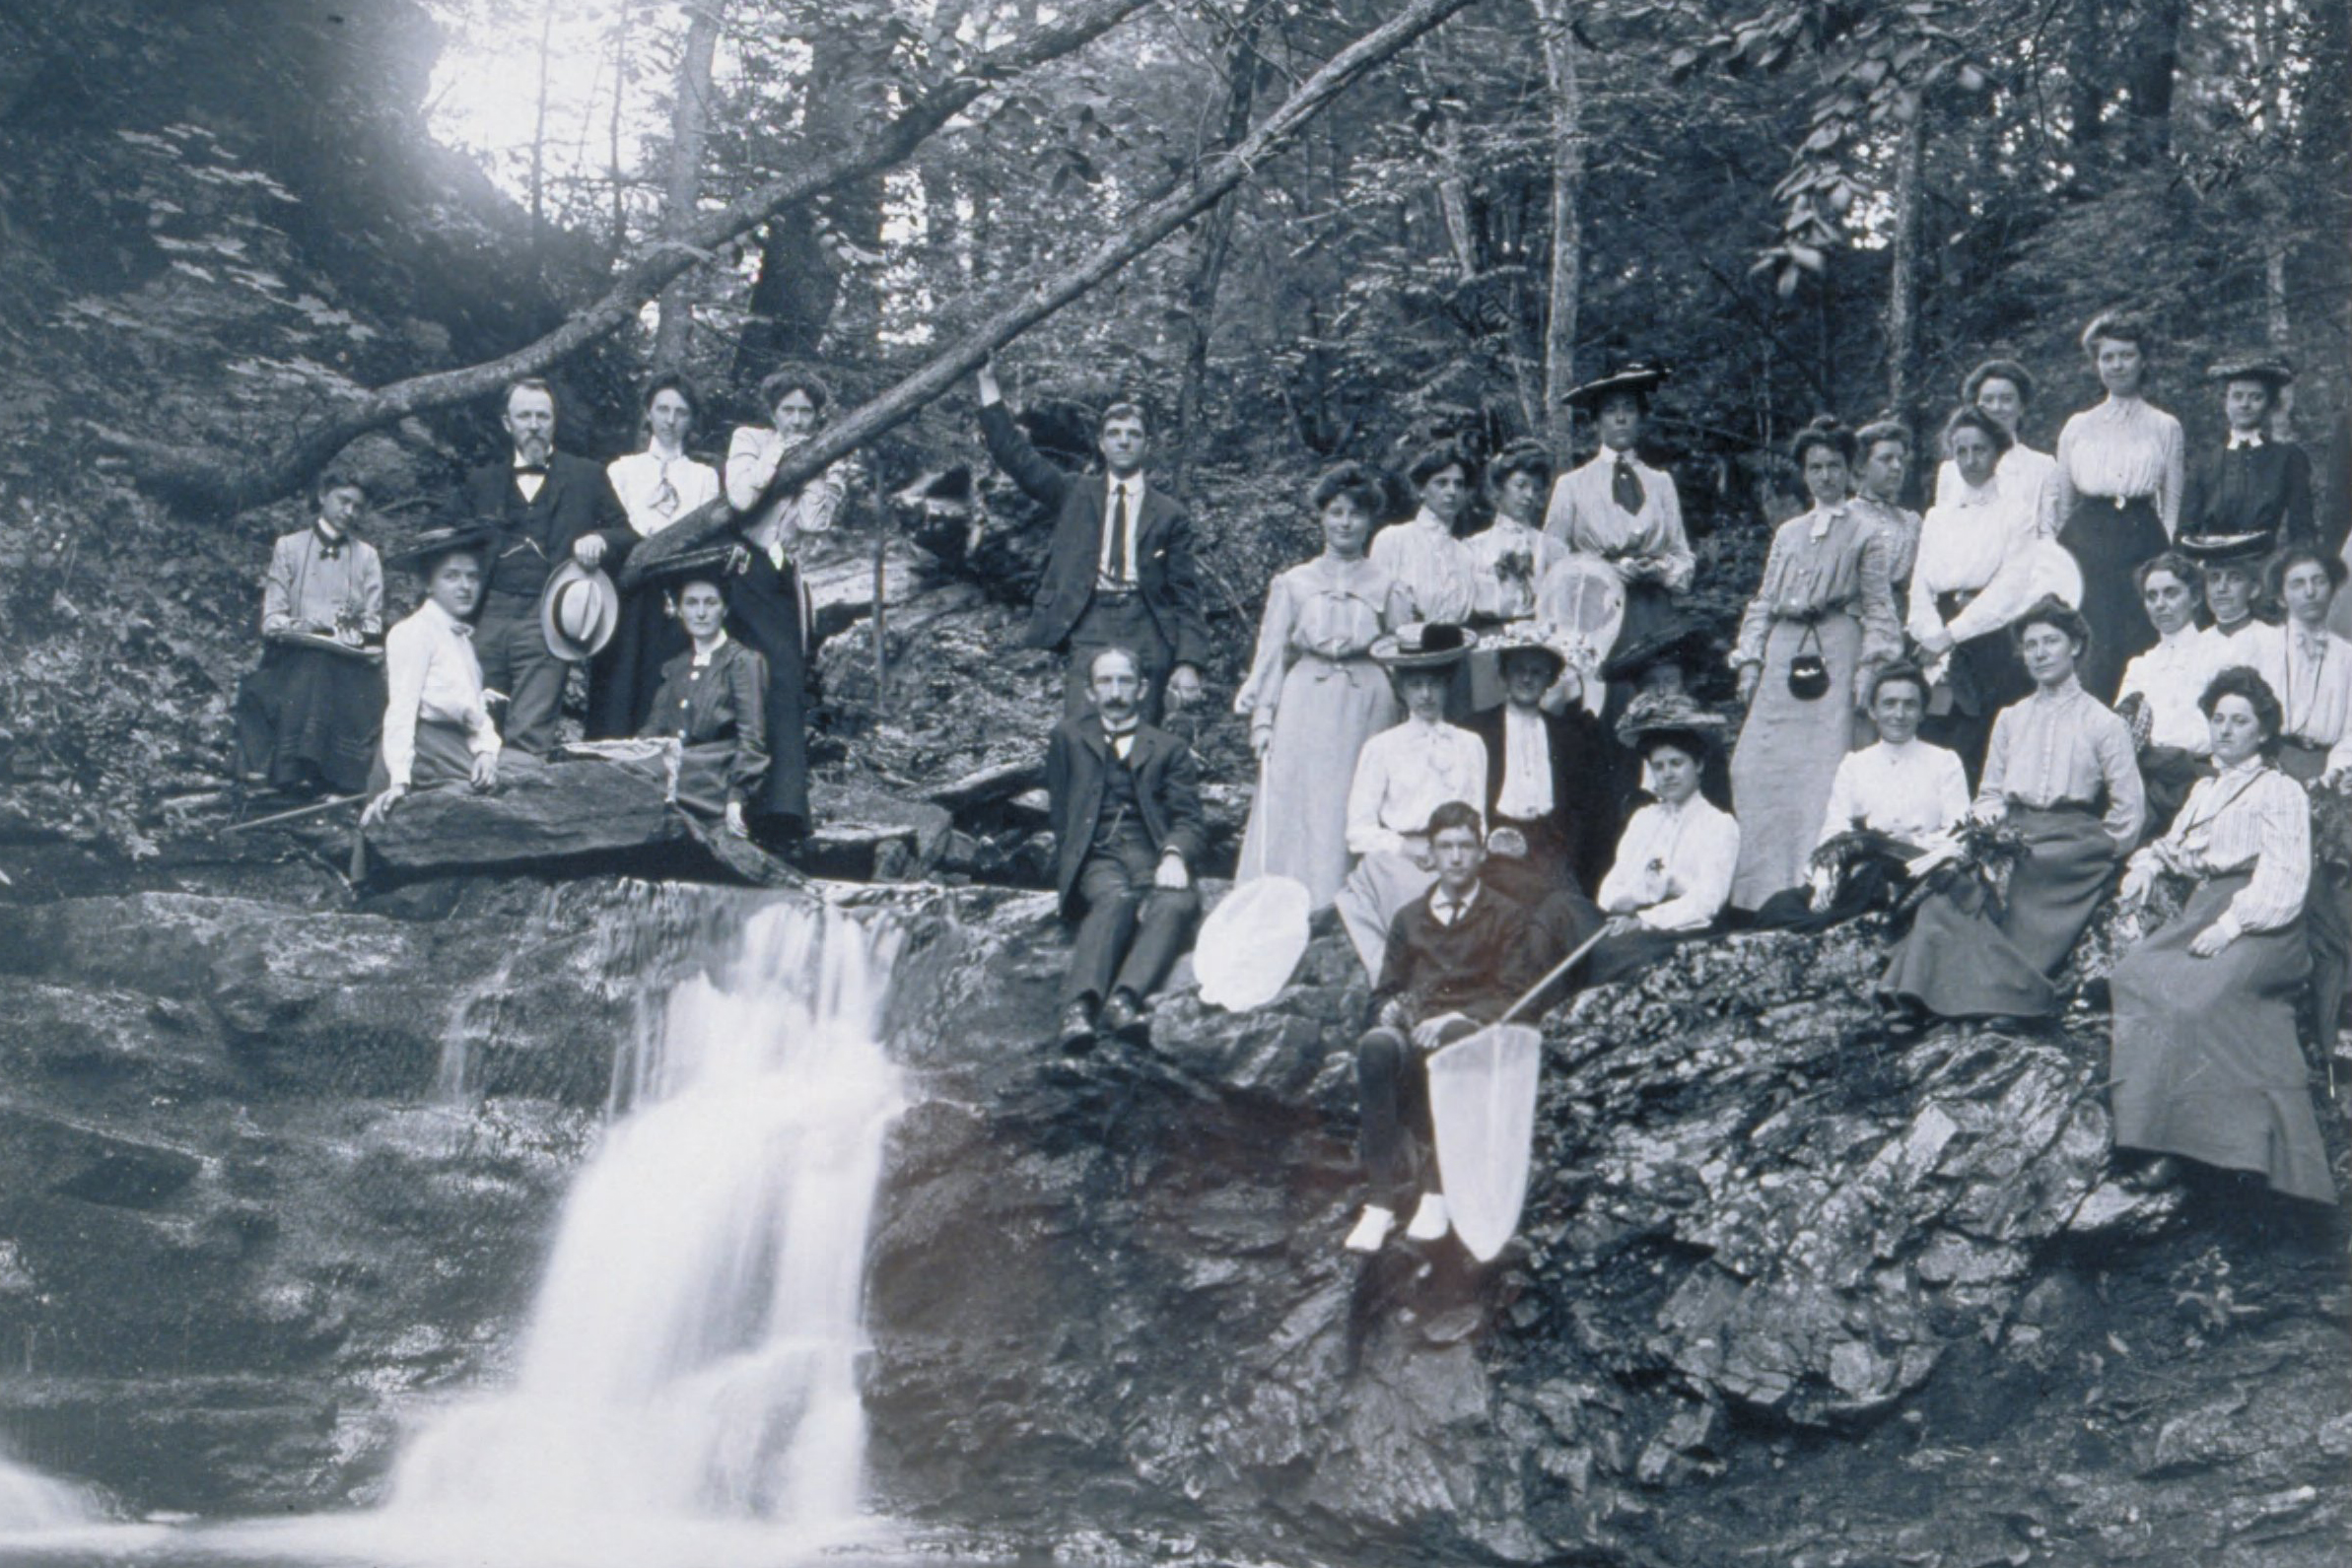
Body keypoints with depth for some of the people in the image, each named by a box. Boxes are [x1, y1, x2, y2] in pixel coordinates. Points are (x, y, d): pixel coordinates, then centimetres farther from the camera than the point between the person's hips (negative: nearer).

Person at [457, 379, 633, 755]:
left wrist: (600, 540, -11)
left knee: (529, 734, -12)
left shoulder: (587, 477, 14)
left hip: (546, 620, -3)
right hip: (488, 618, 3)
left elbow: (628, 537, 12)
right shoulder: (482, 482, 19)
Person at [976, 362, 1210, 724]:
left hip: (1145, 638, -1)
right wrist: (987, 380, 6)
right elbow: (1015, 455, 11)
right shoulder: (1075, 497, 16)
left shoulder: (1169, 514, 11)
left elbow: (1186, 596, 7)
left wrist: (1189, 663, -5)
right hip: (1088, 636, 1)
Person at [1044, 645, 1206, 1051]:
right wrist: (1069, 869, 3)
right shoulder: (1069, 737, 26)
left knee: (1178, 902, -37)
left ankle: (1124, 998, -57)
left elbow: (1188, 818, 11)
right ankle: (1079, 1005, -58)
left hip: (1153, 858, 1)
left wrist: (1174, 855, -12)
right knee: (1115, 898, -38)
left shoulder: (1169, 749, 24)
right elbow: (1060, 815, 21)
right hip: (1096, 858, -1)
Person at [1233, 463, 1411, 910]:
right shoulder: (1293, 584, 9)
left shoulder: (1386, 588, 8)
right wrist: (1262, 717, 0)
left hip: (1367, 709, 0)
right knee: (1292, 804, -4)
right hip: (1305, 707, 0)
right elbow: (1271, 653, 8)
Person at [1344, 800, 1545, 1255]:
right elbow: (1385, 990, 23)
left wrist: (1455, 1019, -15)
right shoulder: (1409, 918, 26)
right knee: (1375, 1047, -35)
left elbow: (1514, 997, 3)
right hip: (1413, 1029, 3)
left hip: (1476, 1033, -3)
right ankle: (1386, 1193, -37)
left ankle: (1435, 1188, -36)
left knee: (1445, 1045, -41)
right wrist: (1390, 1010, -3)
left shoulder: (1507, 916, 15)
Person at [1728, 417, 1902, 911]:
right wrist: (1750, 661, 8)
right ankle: (1766, 885, 0)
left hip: (1834, 656, -4)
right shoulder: (1787, 533, 20)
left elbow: (1879, 608, 2)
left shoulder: (1867, 534, 8)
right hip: (1782, 658, 4)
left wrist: (1869, 666, -10)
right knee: (1761, 768, -4)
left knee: (1823, 768, -11)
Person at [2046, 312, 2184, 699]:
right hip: (2085, 544, 1)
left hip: (2142, 545, -1)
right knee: (2085, 653, -5)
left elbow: (2173, 503, 7)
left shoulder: (2165, 427, 8)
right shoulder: (2078, 427, 12)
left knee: (2139, 646, -6)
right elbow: (2058, 499, 15)